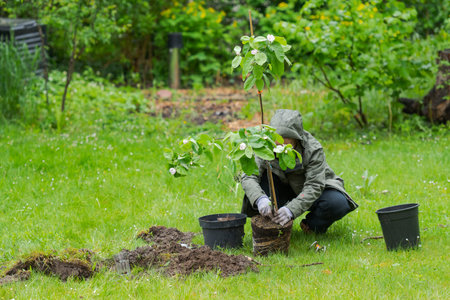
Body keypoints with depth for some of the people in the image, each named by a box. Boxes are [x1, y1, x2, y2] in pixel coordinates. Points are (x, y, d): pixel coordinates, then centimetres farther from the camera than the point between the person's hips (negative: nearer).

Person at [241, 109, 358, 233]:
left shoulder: (314, 150, -28)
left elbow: (314, 186, -35)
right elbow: (248, 176, -29)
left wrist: (291, 209, -50)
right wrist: (260, 198, -51)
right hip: (286, 189, 2)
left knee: (338, 203, -32)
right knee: (264, 175, -26)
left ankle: (312, 224, -2)